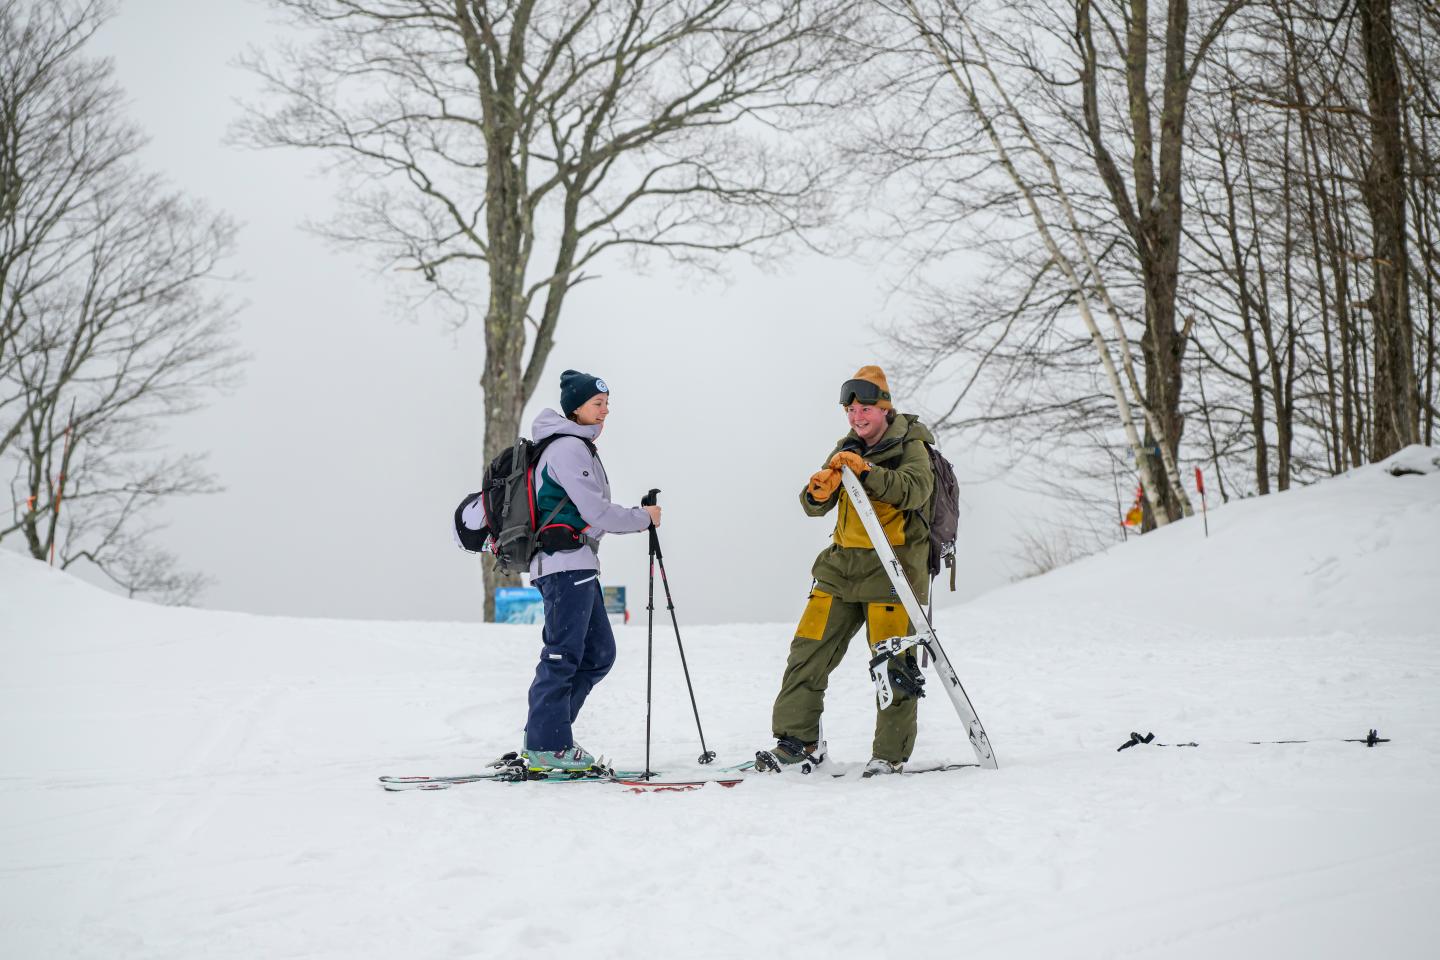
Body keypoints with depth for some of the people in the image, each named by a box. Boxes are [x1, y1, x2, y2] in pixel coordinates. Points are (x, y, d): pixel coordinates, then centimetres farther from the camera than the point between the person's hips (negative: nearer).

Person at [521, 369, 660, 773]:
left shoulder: (576, 446, 21)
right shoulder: (568, 448, -11)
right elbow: (596, 512, -15)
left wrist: (632, 516, 13)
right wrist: (643, 517, -2)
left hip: (576, 566, 10)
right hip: (566, 563, -10)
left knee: (599, 653, 11)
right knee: (563, 655, -8)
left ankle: (545, 731, 13)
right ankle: (546, 746, -4)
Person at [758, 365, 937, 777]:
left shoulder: (911, 447, -2)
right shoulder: (847, 449, 14)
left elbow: (915, 491, -22)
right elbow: (814, 506, 7)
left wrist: (866, 471, -32)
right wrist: (819, 490, -17)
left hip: (893, 565, -6)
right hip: (843, 564, 6)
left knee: (894, 662, -6)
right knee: (809, 650, 1)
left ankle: (891, 754, 1)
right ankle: (797, 740, 8)